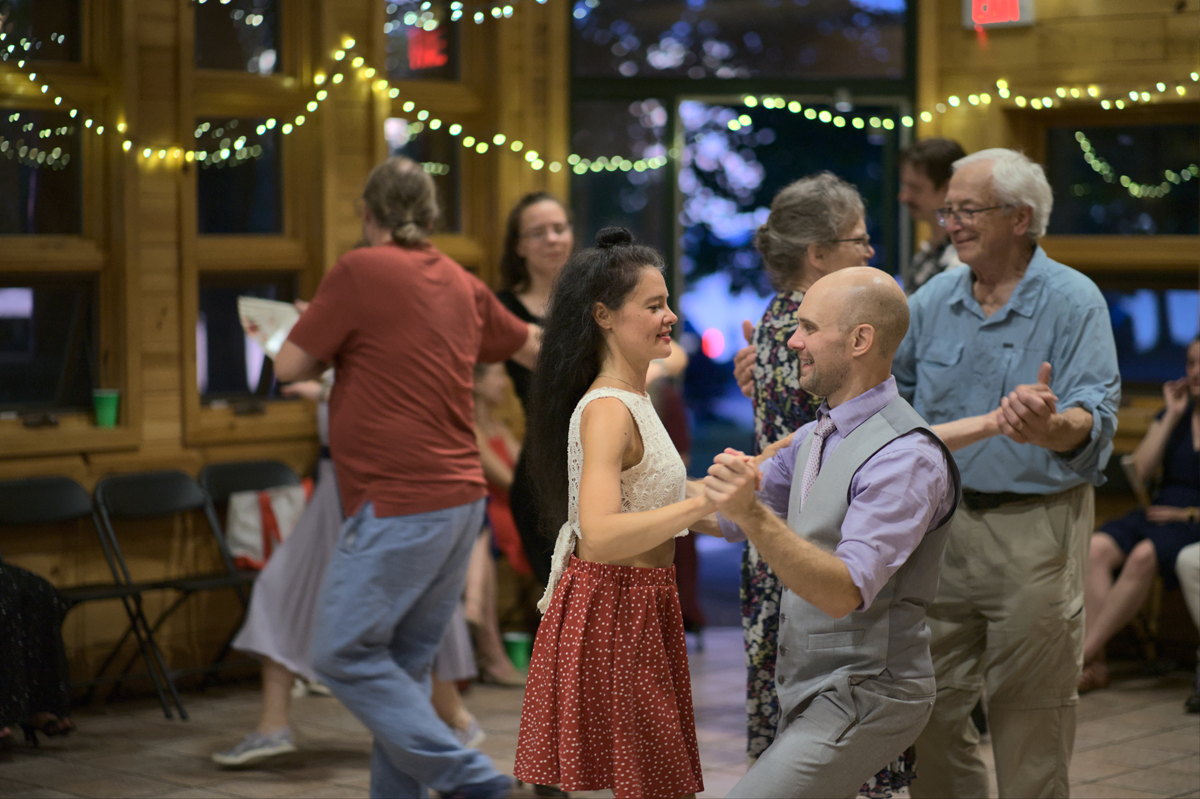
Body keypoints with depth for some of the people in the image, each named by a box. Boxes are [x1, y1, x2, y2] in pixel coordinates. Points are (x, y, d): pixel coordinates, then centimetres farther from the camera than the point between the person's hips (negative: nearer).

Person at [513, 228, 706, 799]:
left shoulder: (631, 400, 13)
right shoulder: (607, 410, -19)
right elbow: (599, 537, -32)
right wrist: (704, 502, -35)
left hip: (639, 607, 10)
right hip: (614, 610, -10)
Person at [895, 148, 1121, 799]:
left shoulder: (1073, 301, -8)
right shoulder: (932, 300, 7)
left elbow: (1094, 420, -20)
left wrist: (1050, 427, -43)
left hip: (1034, 529, -5)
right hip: (940, 520, 5)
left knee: (1029, 720, 2)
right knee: (932, 710, 9)